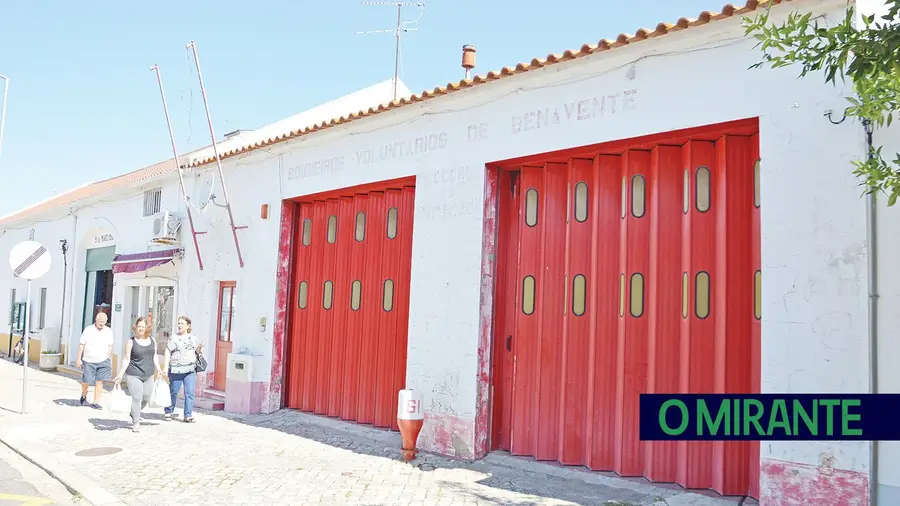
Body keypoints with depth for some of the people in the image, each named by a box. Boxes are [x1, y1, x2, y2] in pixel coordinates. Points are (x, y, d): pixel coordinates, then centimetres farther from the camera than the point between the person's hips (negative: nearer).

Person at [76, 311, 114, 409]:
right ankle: (84, 394, 32)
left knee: (99, 381, -2)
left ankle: (96, 402, 5)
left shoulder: (108, 331, 4)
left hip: (103, 361, 1)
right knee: (86, 381, 0)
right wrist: (79, 359, -4)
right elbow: (81, 345, -1)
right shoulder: (88, 330, -3)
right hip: (88, 361, -1)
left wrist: (110, 360, 10)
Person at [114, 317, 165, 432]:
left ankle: (134, 414, 37)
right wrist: (121, 374, -10)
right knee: (137, 398, -7)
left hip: (148, 375, 5)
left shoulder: (152, 341, 8)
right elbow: (126, 359, -5)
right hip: (133, 375, -5)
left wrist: (158, 369, 11)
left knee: (146, 398, 9)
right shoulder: (131, 342, -5)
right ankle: (136, 423, 7)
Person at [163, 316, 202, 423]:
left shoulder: (193, 338, 12)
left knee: (190, 393, -3)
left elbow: (197, 352, 21)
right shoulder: (174, 338, 2)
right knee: (173, 392, 7)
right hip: (176, 370, -2)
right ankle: (169, 412, 26)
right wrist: (166, 366, -9)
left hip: (190, 370, 2)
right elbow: (168, 352, -1)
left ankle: (188, 415, 1)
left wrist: (199, 348, -2)